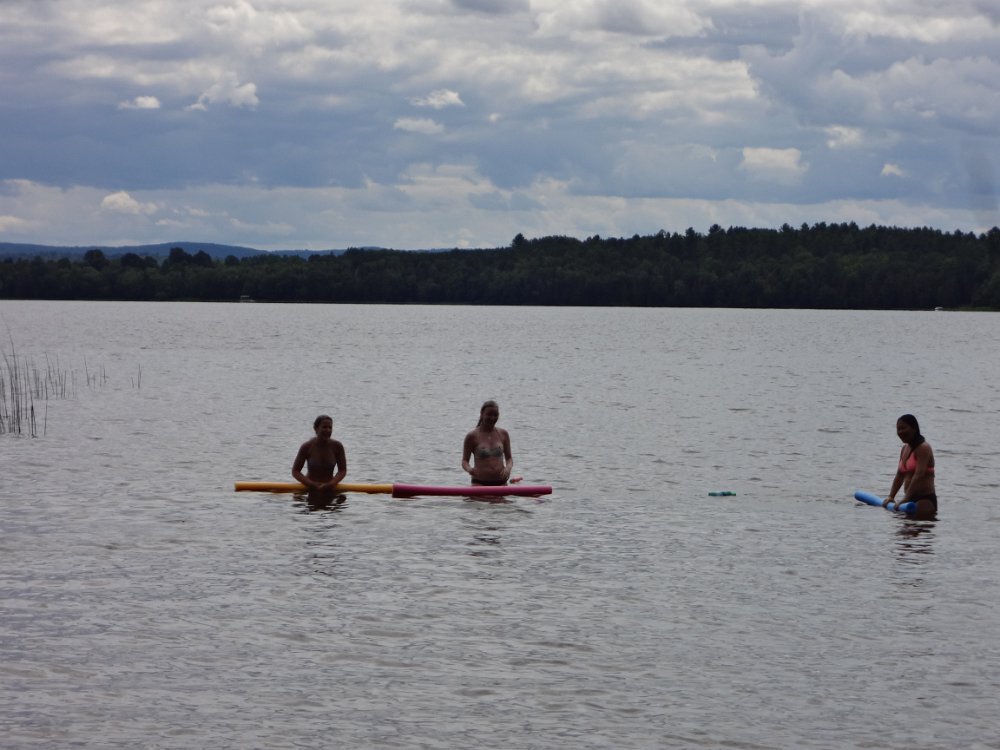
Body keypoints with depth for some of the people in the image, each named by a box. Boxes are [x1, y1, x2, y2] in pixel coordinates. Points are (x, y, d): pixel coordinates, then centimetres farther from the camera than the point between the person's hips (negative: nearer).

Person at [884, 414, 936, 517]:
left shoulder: (923, 448, -12)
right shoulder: (904, 449, 16)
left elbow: (919, 475, -21)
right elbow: (900, 475, 21)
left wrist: (906, 499, -26)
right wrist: (891, 497, 13)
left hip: (925, 499, -9)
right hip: (911, 499, 9)